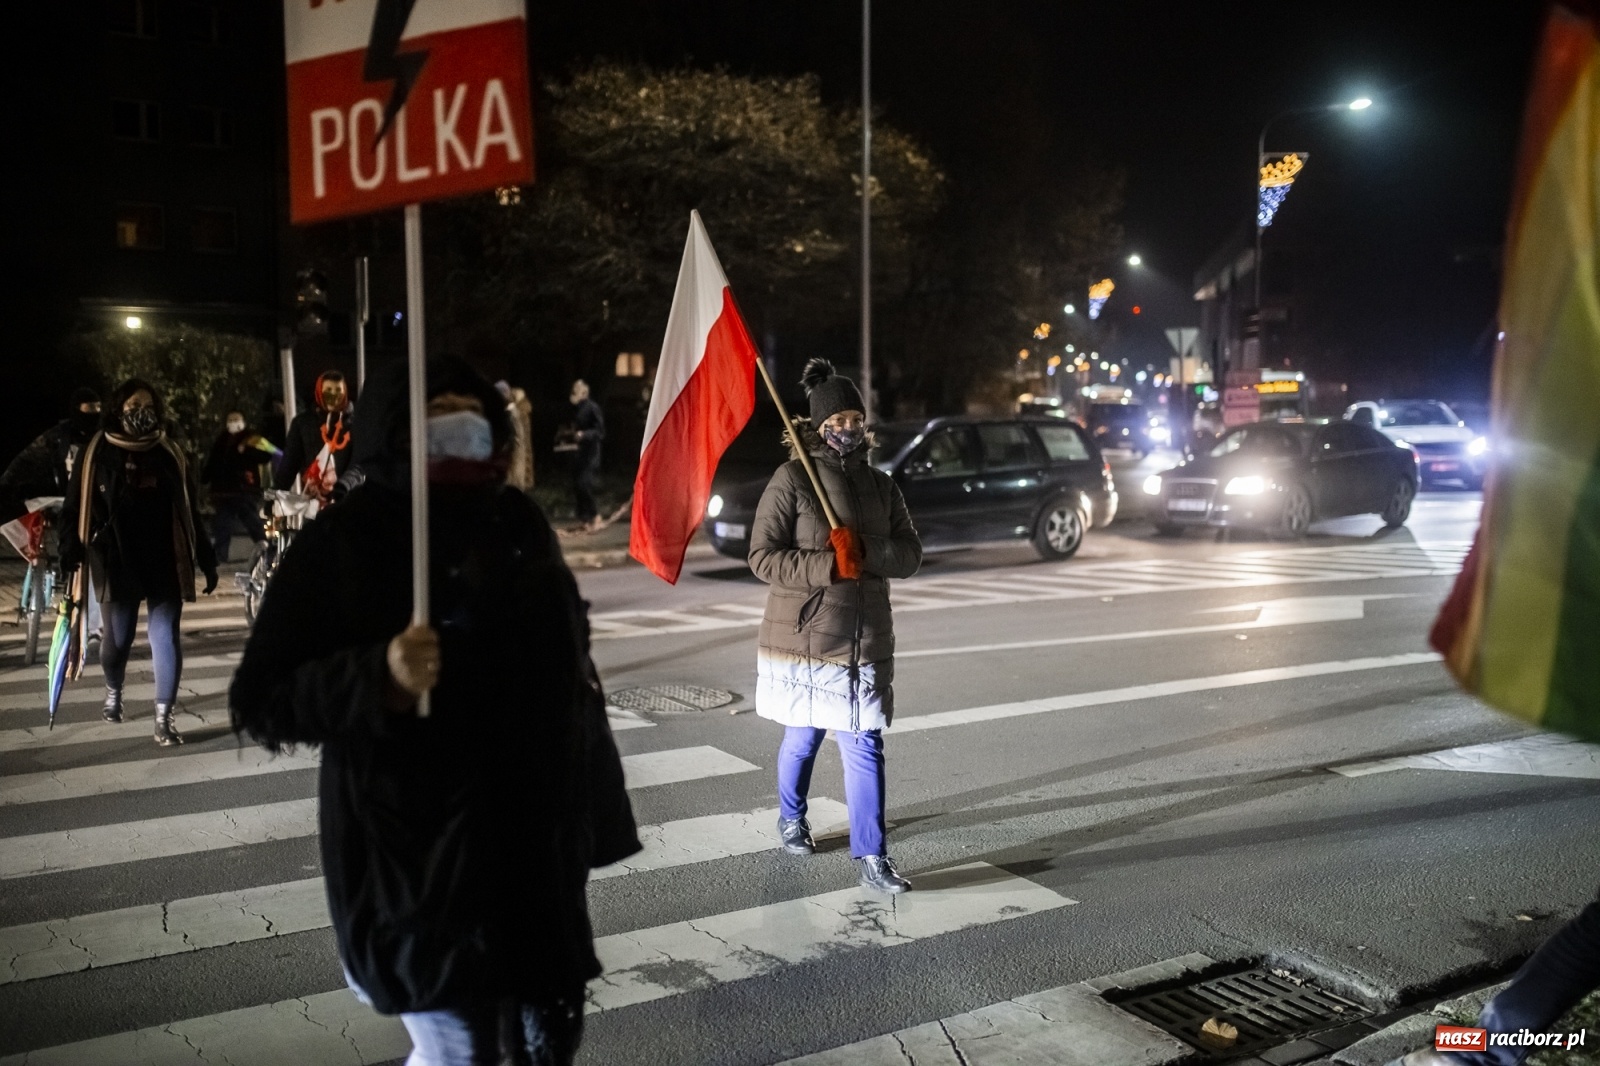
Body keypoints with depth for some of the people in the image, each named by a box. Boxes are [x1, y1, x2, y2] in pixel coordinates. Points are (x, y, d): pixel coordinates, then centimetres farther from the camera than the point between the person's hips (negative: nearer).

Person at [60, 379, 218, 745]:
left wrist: (206, 560, 7)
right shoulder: (96, 453, 2)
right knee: (118, 637, 10)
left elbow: (190, 511, 9)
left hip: (165, 562, 1)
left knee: (165, 637, -4)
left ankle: (163, 720, -1)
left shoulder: (170, 454, 6)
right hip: (117, 563, 0)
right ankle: (113, 691, 42)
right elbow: (75, 506, 2)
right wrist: (70, 551, -10)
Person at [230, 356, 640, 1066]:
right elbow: (260, 703, -14)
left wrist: (587, 816, 15)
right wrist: (379, 678, -31)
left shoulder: (519, 523, 4)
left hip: (537, 851, 6)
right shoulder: (345, 543, -11)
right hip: (419, 865, -5)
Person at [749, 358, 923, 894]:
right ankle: (792, 819, 41)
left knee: (865, 748, -1)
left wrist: (865, 553, -15)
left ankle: (871, 856, 6)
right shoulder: (792, 479, -8)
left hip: (866, 641, 3)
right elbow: (763, 557, -13)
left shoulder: (881, 485, 7)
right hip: (803, 637, -3)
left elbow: (910, 555, 5)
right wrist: (831, 565, -23)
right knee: (803, 738, 15)